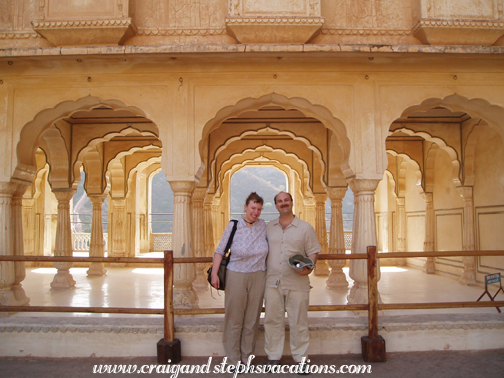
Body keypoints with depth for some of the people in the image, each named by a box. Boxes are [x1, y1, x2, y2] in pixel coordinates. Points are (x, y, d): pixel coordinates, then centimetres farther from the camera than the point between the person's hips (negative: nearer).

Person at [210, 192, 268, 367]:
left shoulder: (263, 226, 3)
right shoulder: (233, 226, -6)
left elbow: (267, 249, 17)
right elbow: (220, 250, -5)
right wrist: (214, 273, -13)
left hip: (258, 277, 3)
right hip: (236, 276, -3)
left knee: (252, 319, 9)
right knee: (234, 318, 4)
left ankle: (247, 357, 24)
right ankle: (233, 359, 19)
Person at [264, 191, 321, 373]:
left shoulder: (305, 227, 3)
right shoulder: (269, 227, 10)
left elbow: (313, 252, 2)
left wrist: (309, 267, -16)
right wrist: (263, 269, 4)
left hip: (297, 283, -2)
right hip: (272, 282, 2)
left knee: (298, 322, 5)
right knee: (272, 320, 8)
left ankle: (300, 358, 20)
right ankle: (273, 357, 22)